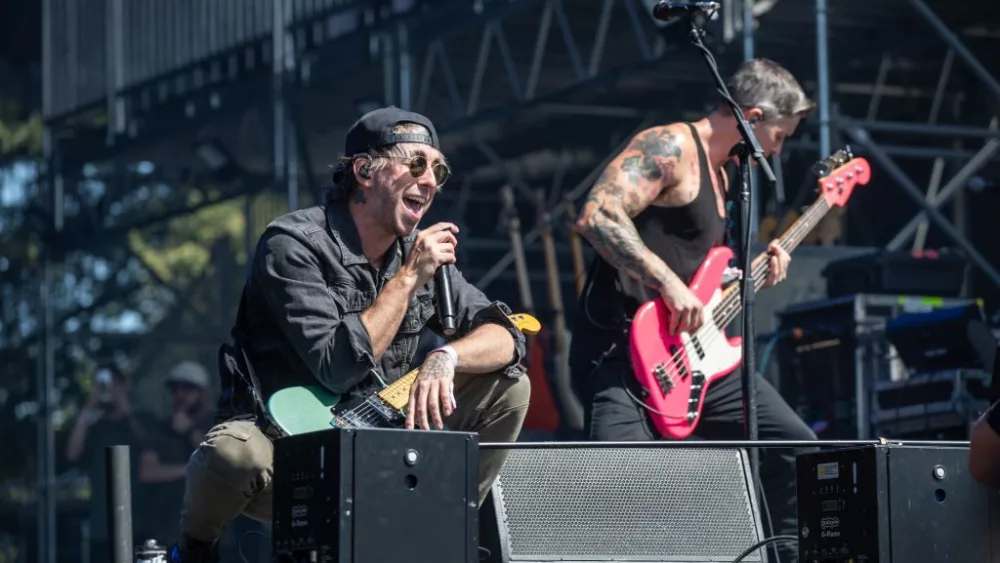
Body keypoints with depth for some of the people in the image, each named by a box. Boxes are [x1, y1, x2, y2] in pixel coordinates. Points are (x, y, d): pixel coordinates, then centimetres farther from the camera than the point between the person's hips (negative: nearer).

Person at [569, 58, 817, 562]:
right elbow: (596, 215, -25)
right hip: (623, 351, -10)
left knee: (795, 447, 11)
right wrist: (670, 283, -26)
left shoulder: (719, 174, 21)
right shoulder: (670, 147, -10)